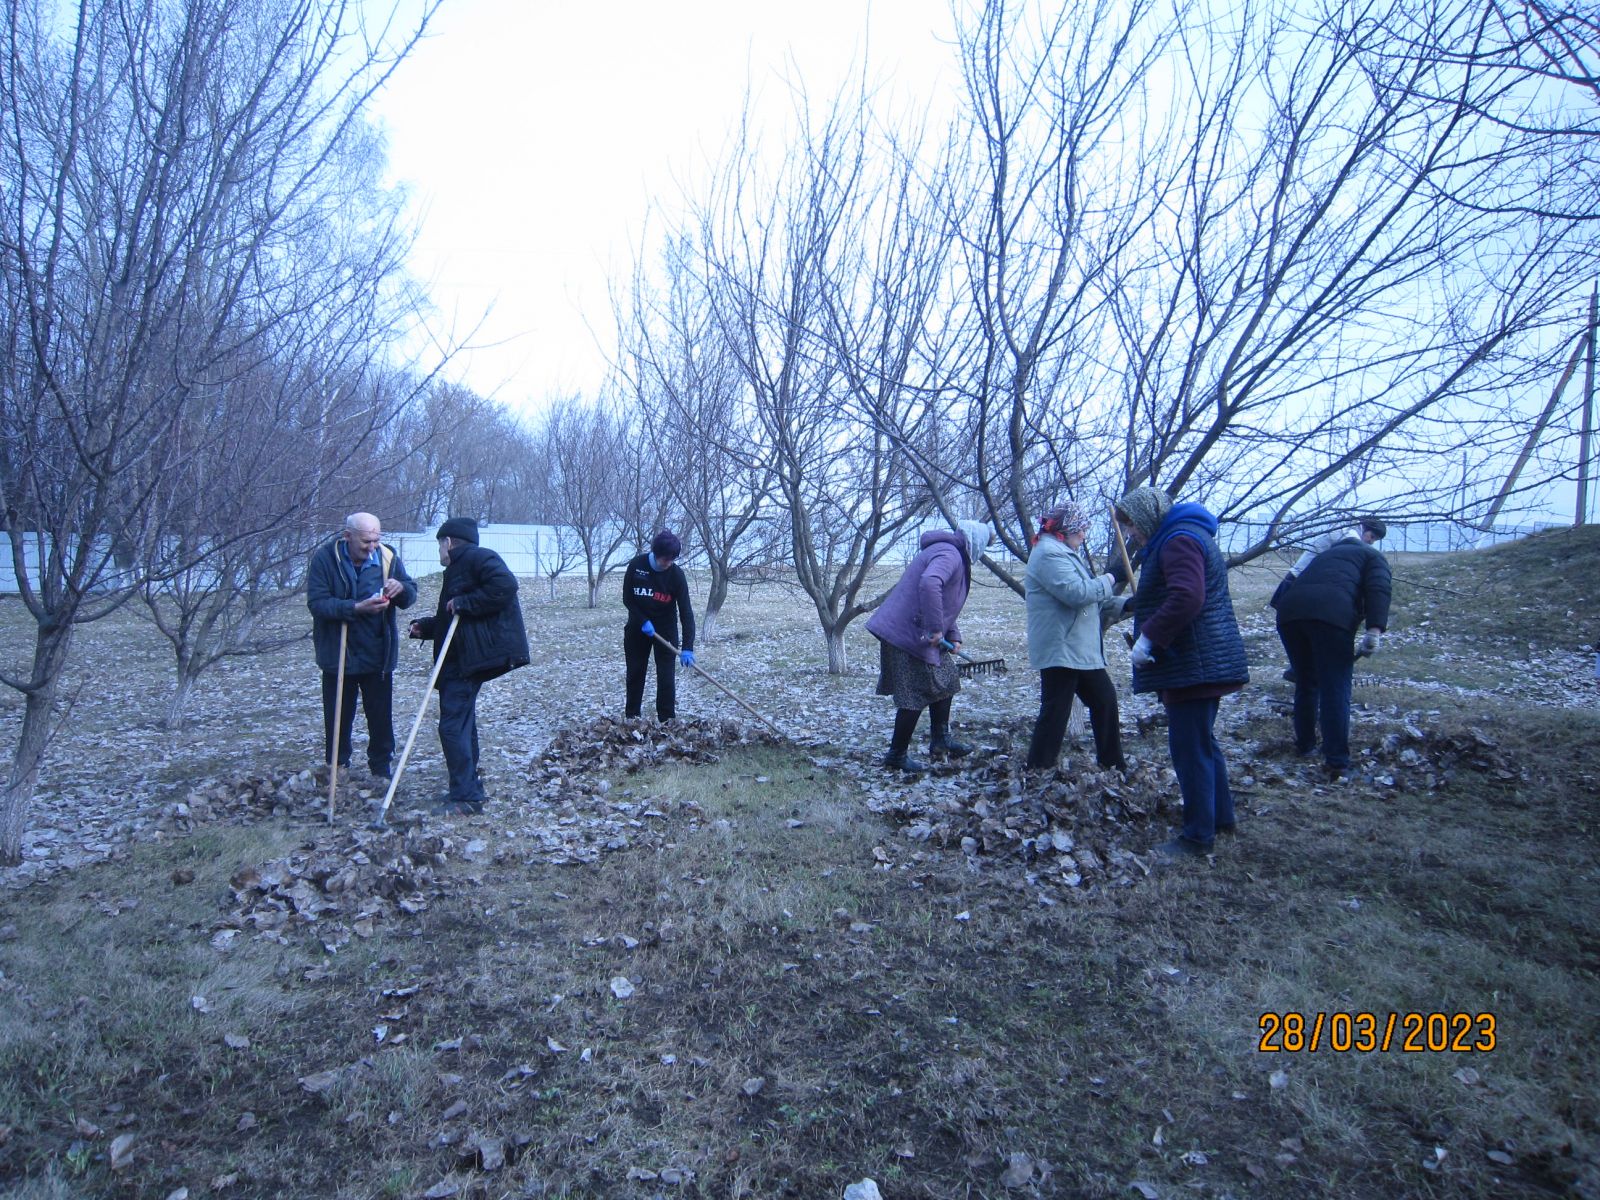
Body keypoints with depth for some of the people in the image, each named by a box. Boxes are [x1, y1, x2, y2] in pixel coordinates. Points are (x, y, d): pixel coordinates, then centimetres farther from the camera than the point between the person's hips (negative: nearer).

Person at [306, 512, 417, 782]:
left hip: (378, 654, 2)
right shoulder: (324, 558, -12)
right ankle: (337, 767, 29)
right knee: (338, 716, 12)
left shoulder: (388, 557, -5)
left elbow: (411, 596, 2)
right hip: (338, 653, -1)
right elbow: (317, 603, -18)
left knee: (381, 716, 9)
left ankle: (381, 768, 23)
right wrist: (357, 608, -30)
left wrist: (400, 588, -21)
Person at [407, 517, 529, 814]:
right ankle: (467, 790, 26)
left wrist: (464, 603, -22)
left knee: (453, 725, -10)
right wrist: (425, 627, 18)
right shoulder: (458, 569, 22)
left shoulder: (477, 557, -10)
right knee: (462, 724, 16)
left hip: (470, 659, -11)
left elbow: (505, 585, -28)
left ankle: (467, 796, -6)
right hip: (460, 660, 11)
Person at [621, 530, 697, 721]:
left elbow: (686, 611, -22)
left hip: (666, 629, -2)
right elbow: (627, 599, -5)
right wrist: (643, 621, -19)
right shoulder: (636, 565, -15)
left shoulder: (676, 574, -19)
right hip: (637, 628, 2)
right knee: (635, 674, 11)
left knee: (666, 677, -6)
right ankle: (631, 719, 24)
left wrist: (687, 647, -29)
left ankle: (667, 722, 2)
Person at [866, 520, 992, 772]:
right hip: (908, 635, -11)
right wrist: (935, 629, -33)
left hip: (916, 634, 11)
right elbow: (929, 583, -37)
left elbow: (946, 604, 26)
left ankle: (940, 739, 29)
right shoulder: (949, 555, -16)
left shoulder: (953, 555, 19)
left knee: (945, 680, 19)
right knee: (916, 696, -4)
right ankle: (897, 755, 7)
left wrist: (953, 636, 13)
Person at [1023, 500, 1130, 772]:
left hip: (1082, 649, 11)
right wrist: (1112, 577, -12)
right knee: (1055, 710, -7)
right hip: (1059, 650, -11)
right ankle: (1038, 768, 1)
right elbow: (1077, 593, -25)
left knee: (1105, 698, 16)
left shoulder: (1067, 554, 20)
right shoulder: (1049, 554, -15)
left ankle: (1110, 761, 26)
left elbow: (1092, 598, 21)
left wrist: (1126, 605, 9)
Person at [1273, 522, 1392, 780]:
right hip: (1331, 613, -5)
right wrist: (1375, 630, -10)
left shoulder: (1327, 554, 40)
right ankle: (1337, 762, -4)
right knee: (1335, 690, -2)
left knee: (1305, 683, 21)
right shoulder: (1373, 556, 25)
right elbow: (1378, 590, 2)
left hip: (1289, 611, 5)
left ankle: (1305, 745, 31)